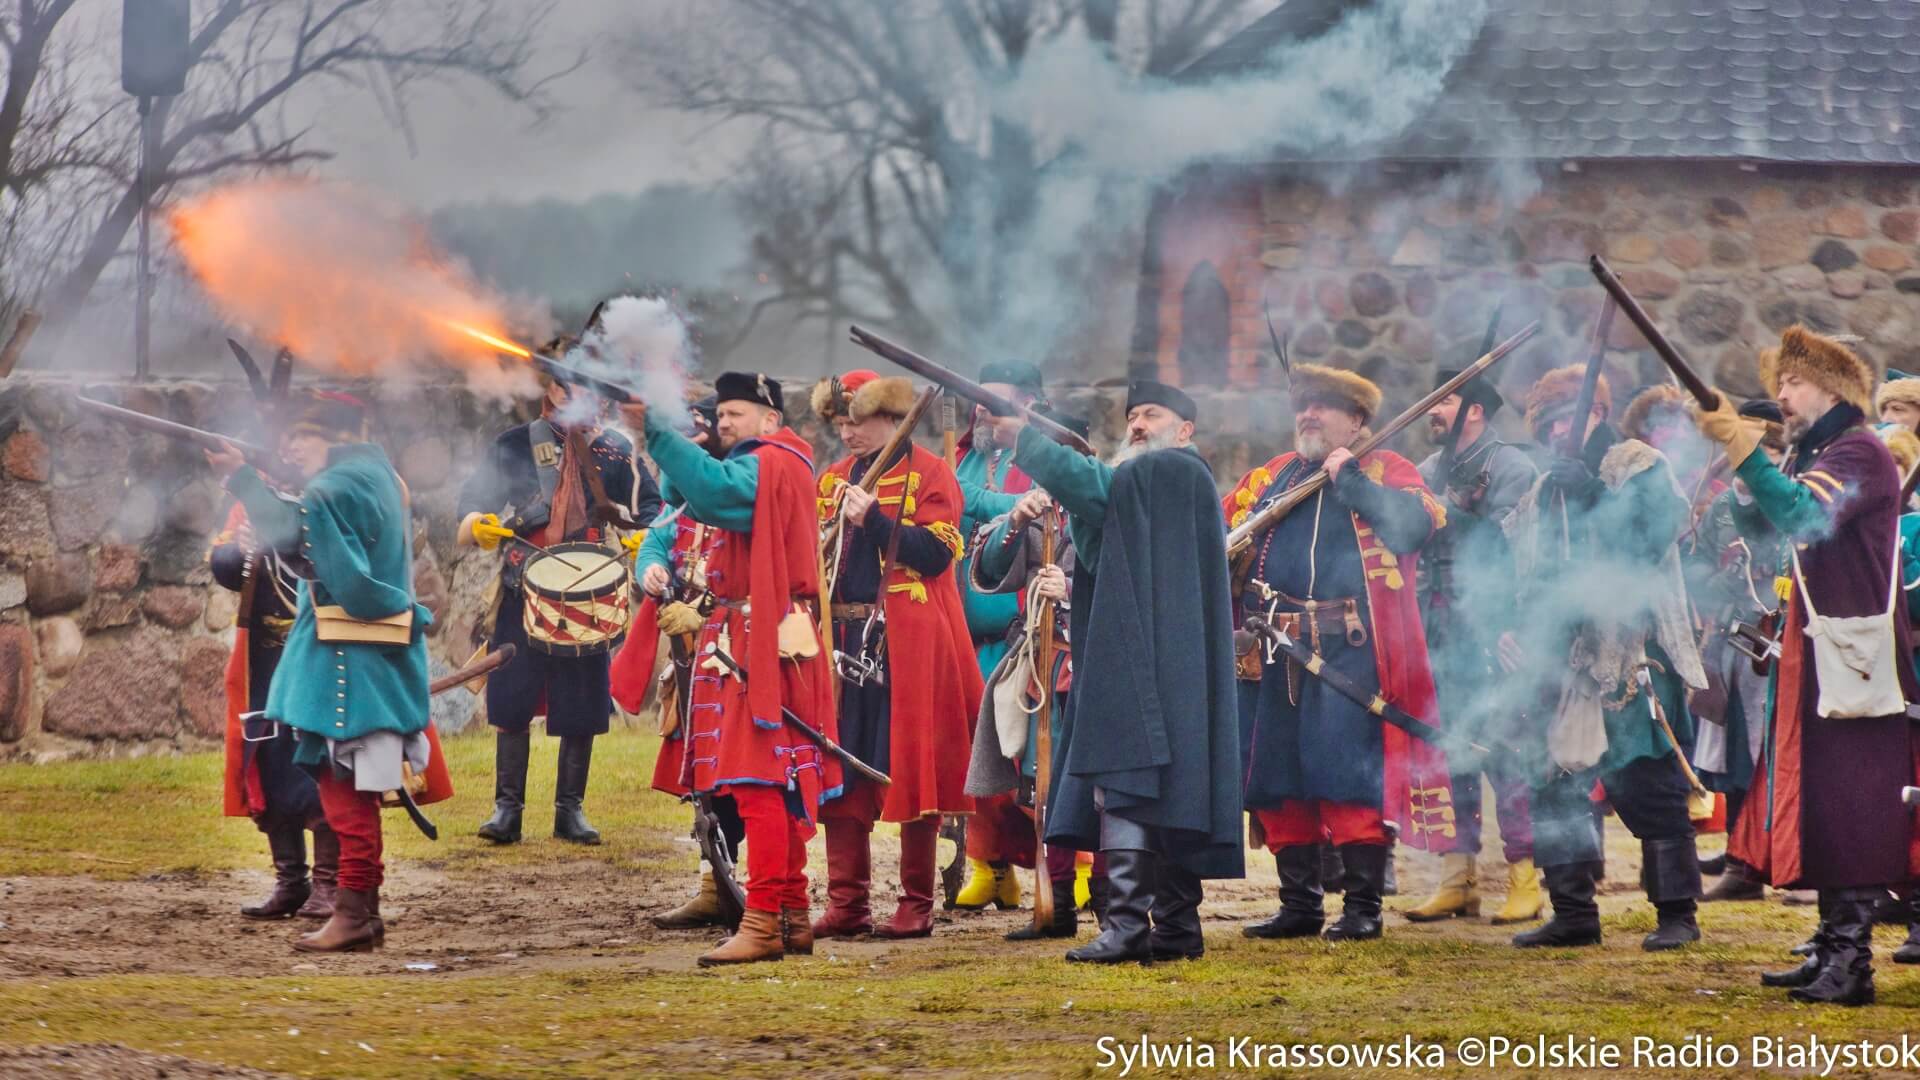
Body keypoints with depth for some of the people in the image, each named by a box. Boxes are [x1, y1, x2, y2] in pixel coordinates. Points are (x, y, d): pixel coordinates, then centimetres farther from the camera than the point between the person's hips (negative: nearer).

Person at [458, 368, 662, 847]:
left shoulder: (617, 452, 9)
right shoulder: (514, 445, 7)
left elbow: (650, 511, 12)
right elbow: (474, 503, 6)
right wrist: (477, 525, -16)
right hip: (522, 593, -1)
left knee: (581, 709, 2)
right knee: (512, 702, -2)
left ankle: (570, 809, 10)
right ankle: (507, 808, 3)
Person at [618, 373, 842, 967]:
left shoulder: (769, 464, -9)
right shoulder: (776, 467, 23)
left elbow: (714, 489, -29)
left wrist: (654, 429, -30)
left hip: (764, 644, -11)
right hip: (760, 643, 11)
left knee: (760, 782, -13)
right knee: (779, 783, 12)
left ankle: (763, 920, -17)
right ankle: (792, 917, 16)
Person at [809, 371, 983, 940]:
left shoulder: (929, 473, -2)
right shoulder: (834, 478, 16)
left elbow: (938, 552, -13)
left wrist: (873, 519, -20)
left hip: (908, 648, -6)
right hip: (845, 644, 6)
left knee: (912, 774, -2)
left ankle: (917, 906, 4)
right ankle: (846, 903, 7)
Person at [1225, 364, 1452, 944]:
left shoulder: (1383, 470, 5)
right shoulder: (1272, 477, 20)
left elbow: (1420, 522, -13)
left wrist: (1350, 477, -11)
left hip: (1352, 652, -6)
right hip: (1278, 656, 6)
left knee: (1350, 775, -10)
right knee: (1278, 780, 6)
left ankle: (1363, 905, -4)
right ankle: (1299, 905, 15)